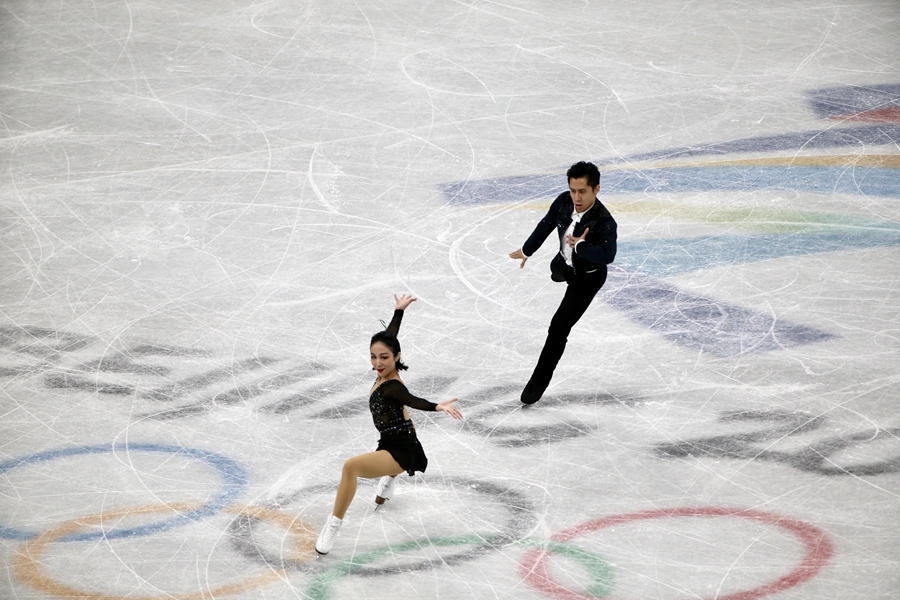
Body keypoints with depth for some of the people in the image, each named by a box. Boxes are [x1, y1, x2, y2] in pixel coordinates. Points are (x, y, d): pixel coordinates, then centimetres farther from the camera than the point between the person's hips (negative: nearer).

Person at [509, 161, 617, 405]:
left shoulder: (604, 222, -40)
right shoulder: (564, 202, -23)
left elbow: (607, 255, -56)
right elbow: (546, 225, -4)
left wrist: (581, 246, -52)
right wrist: (527, 250, 9)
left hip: (587, 278, -7)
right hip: (565, 261, 7)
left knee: (558, 328, -9)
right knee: (557, 270, 43)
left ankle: (539, 381, 7)